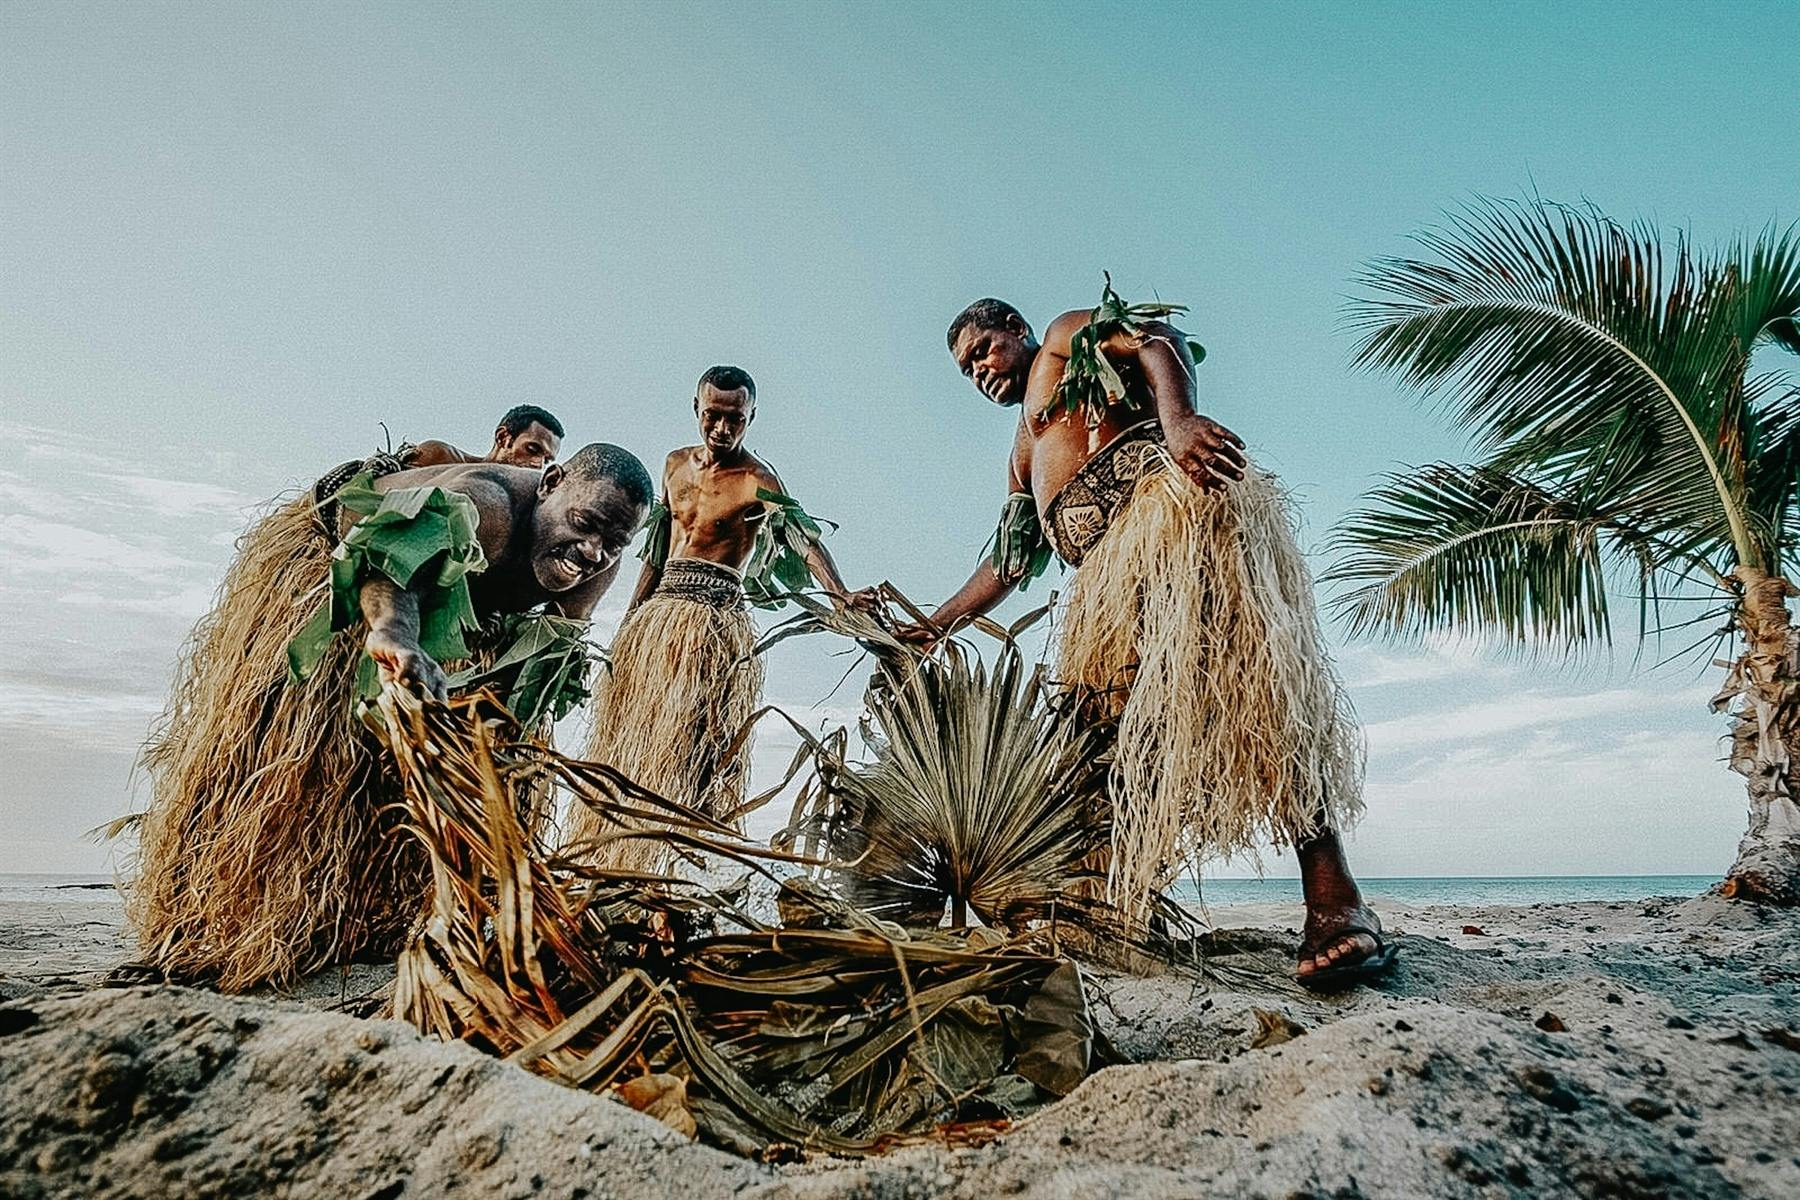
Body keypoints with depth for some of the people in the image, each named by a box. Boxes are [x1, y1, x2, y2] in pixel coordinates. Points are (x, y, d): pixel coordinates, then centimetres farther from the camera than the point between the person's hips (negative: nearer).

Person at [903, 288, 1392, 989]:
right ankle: (1119, 916, -4)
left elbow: (1155, 339, 1)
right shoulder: (1023, 455, 40)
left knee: (1232, 658, -26)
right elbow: (1009, 560, 39)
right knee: (1110, 723, -3)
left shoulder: (1069, 336, 22)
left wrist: (1178, 420, -20)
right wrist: (936, 624, 36)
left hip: (1164, 492, -8)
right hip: (1104, 572, 9)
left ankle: (1334, 901, -31)